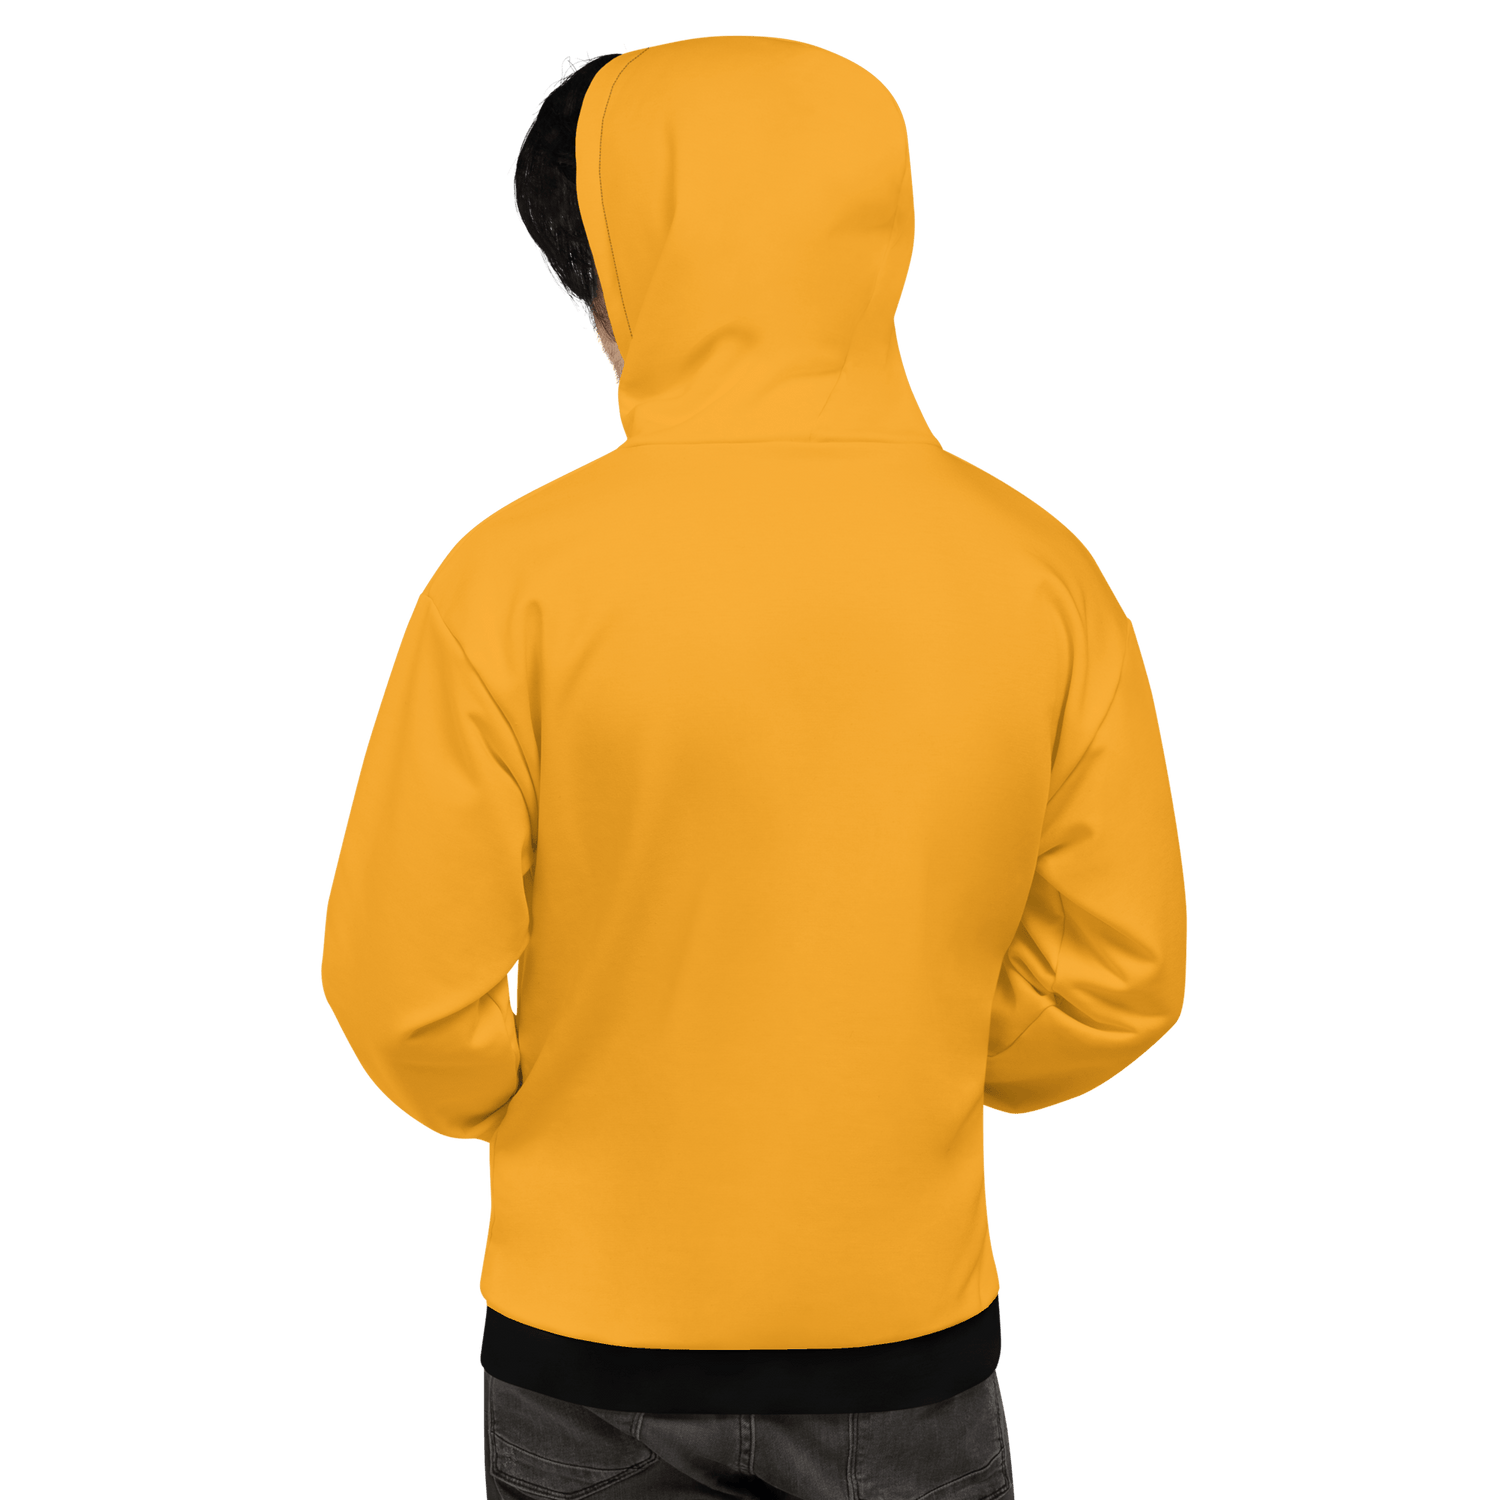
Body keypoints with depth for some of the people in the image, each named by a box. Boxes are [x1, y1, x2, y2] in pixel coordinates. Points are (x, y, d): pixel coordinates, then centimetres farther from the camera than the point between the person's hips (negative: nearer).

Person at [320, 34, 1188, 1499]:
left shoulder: (518, 573, -17)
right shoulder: (1038, 569, -10)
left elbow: (404, 991, -13)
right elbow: (1121, 976, -5)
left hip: (591, 1329, -1)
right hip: (911, 1323, 1)